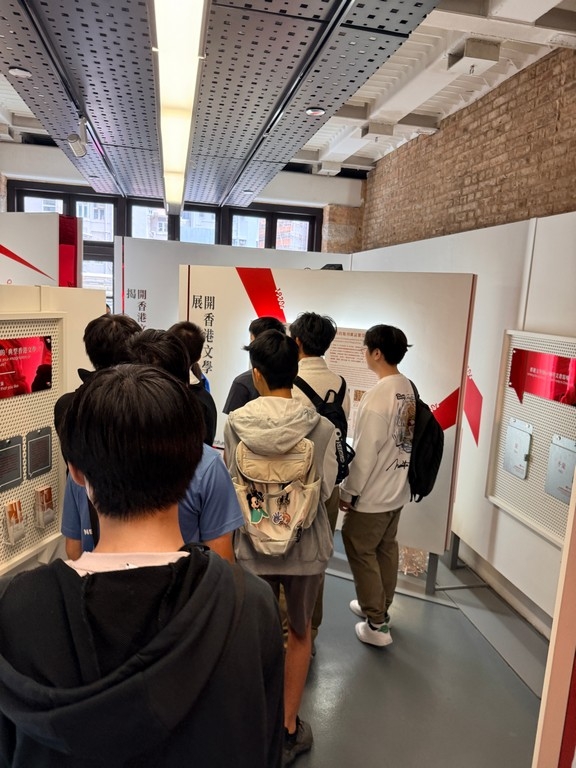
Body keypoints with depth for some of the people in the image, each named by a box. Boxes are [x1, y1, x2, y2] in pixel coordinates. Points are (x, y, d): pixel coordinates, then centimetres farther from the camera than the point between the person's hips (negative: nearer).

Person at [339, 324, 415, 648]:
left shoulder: (378, 396, -25)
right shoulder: (408, 388, 2)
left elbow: (366, 452, -23)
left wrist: (349, 491, -11)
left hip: (372, 494, -8)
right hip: (397, 489, 8)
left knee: (361, 551, 8)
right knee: (387, 548, 21)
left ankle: (377, 624, 17)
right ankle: (380, 607, 38)